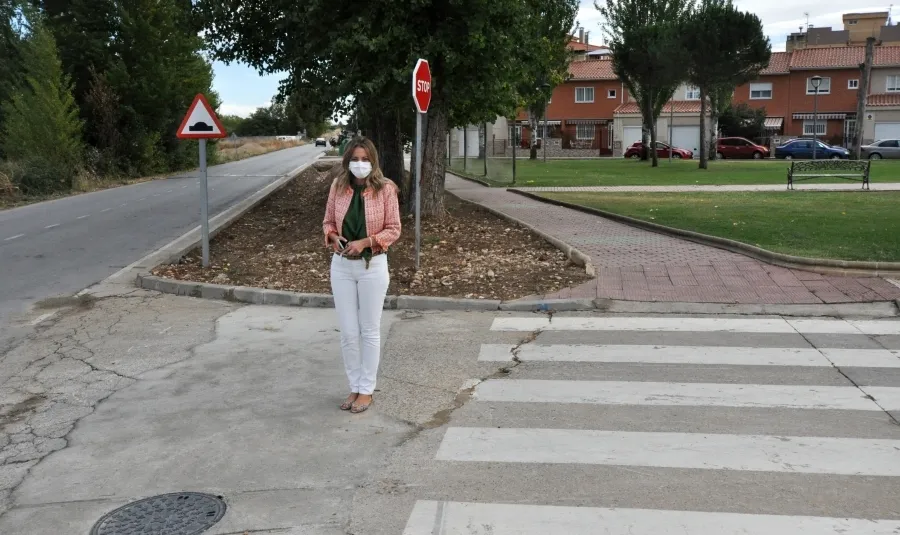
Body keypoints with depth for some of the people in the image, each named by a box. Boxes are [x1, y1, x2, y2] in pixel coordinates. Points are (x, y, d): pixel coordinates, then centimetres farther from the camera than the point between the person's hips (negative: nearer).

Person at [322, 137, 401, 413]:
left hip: (372, 266, -3)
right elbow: (328, 222, 9)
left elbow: (394, 229, -7)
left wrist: (365, 242, -20)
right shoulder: (338, 187, 1)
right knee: (348, 332, 8)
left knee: (370, 330, 8)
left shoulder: (385, 188, -9)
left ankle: (367, 389, 21)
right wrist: (333, 237, -12)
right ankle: (355, 386, 24)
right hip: (341, 266, 3)